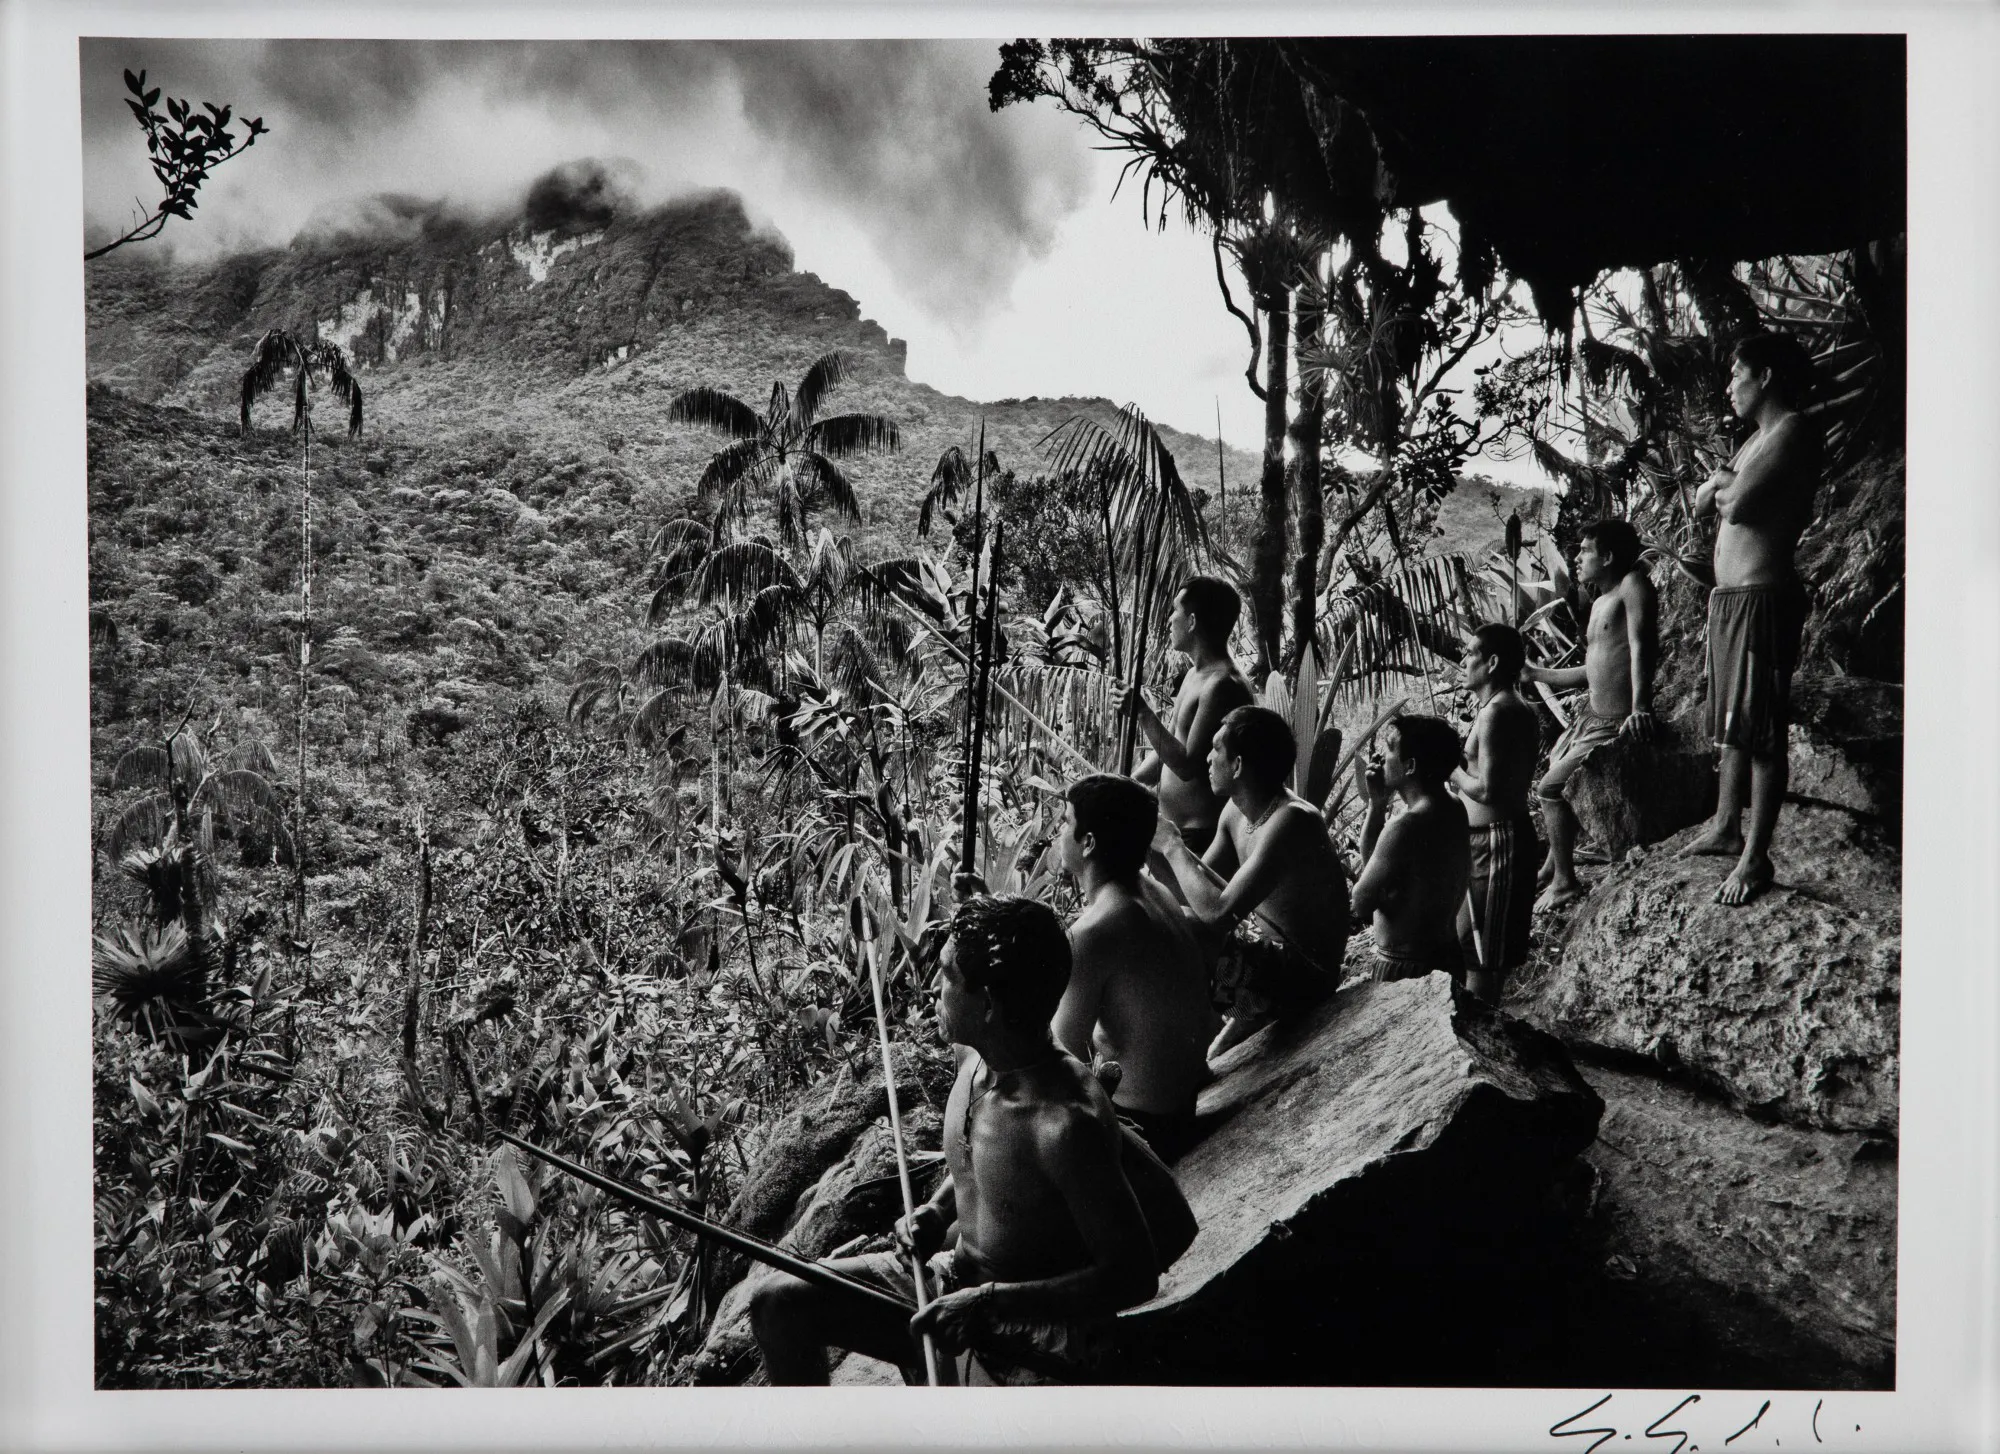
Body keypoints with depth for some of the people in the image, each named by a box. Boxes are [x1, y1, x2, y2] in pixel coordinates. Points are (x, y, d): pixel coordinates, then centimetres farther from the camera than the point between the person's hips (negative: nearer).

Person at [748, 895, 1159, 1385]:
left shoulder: (1068, 1122, -30)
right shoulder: (973, 1057, -4)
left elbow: (1135, 1275, -26)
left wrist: (989, 1301, -28)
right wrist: (937, 1211, -2)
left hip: (1034, 1320, -8)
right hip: (953, 1277, 8)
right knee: (778, 1302, 2)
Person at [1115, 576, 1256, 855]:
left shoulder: (1222, 685, -19)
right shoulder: (1196, 674, 13)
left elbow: (1187, 765, -22)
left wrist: (1143, 712, -21)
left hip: (1202, 839, -10)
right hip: (1175, 831, 10)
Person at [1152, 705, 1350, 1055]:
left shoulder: (1291, 821, -27)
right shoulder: (1236, 811, 2)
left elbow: (1218, 913, -35)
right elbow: (1203, 889, 9)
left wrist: (1172, 845, -22)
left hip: (1303, 977, -9)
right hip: (1268, 951, 9)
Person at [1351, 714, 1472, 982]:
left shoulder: (1407, 826, -25)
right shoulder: (1453, 810, 4)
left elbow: (1360, 904, -16)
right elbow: (1374, 863, 12)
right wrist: (1377, 804, 1)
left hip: (1405, 970, -9)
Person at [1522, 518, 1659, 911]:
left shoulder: (1633, 585, -13)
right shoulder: (1599, 603, 15)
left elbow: (1641, 647, -26)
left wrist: (1640, 708, -38)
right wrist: (1535, 674, 25)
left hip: (1618, 725, -10)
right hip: (1591, 715, 10)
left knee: (1551, 788, -13)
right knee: (1545, 774, 20)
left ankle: (1565, 882, 1)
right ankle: (1552, 866, 35)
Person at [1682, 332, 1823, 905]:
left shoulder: (1794, 430, -11)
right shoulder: (1757, 440, 20)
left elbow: (1738, 505, -21)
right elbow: (1701, 504, 18)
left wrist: (1723, 487, 0)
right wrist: (1724, 483, -2)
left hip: (1762, 596, -10)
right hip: (1729, 596, 10)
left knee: (1762, 733, -6)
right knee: (1732, 724, 18)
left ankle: (1756, 858, -2)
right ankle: (1726, 827, 30)